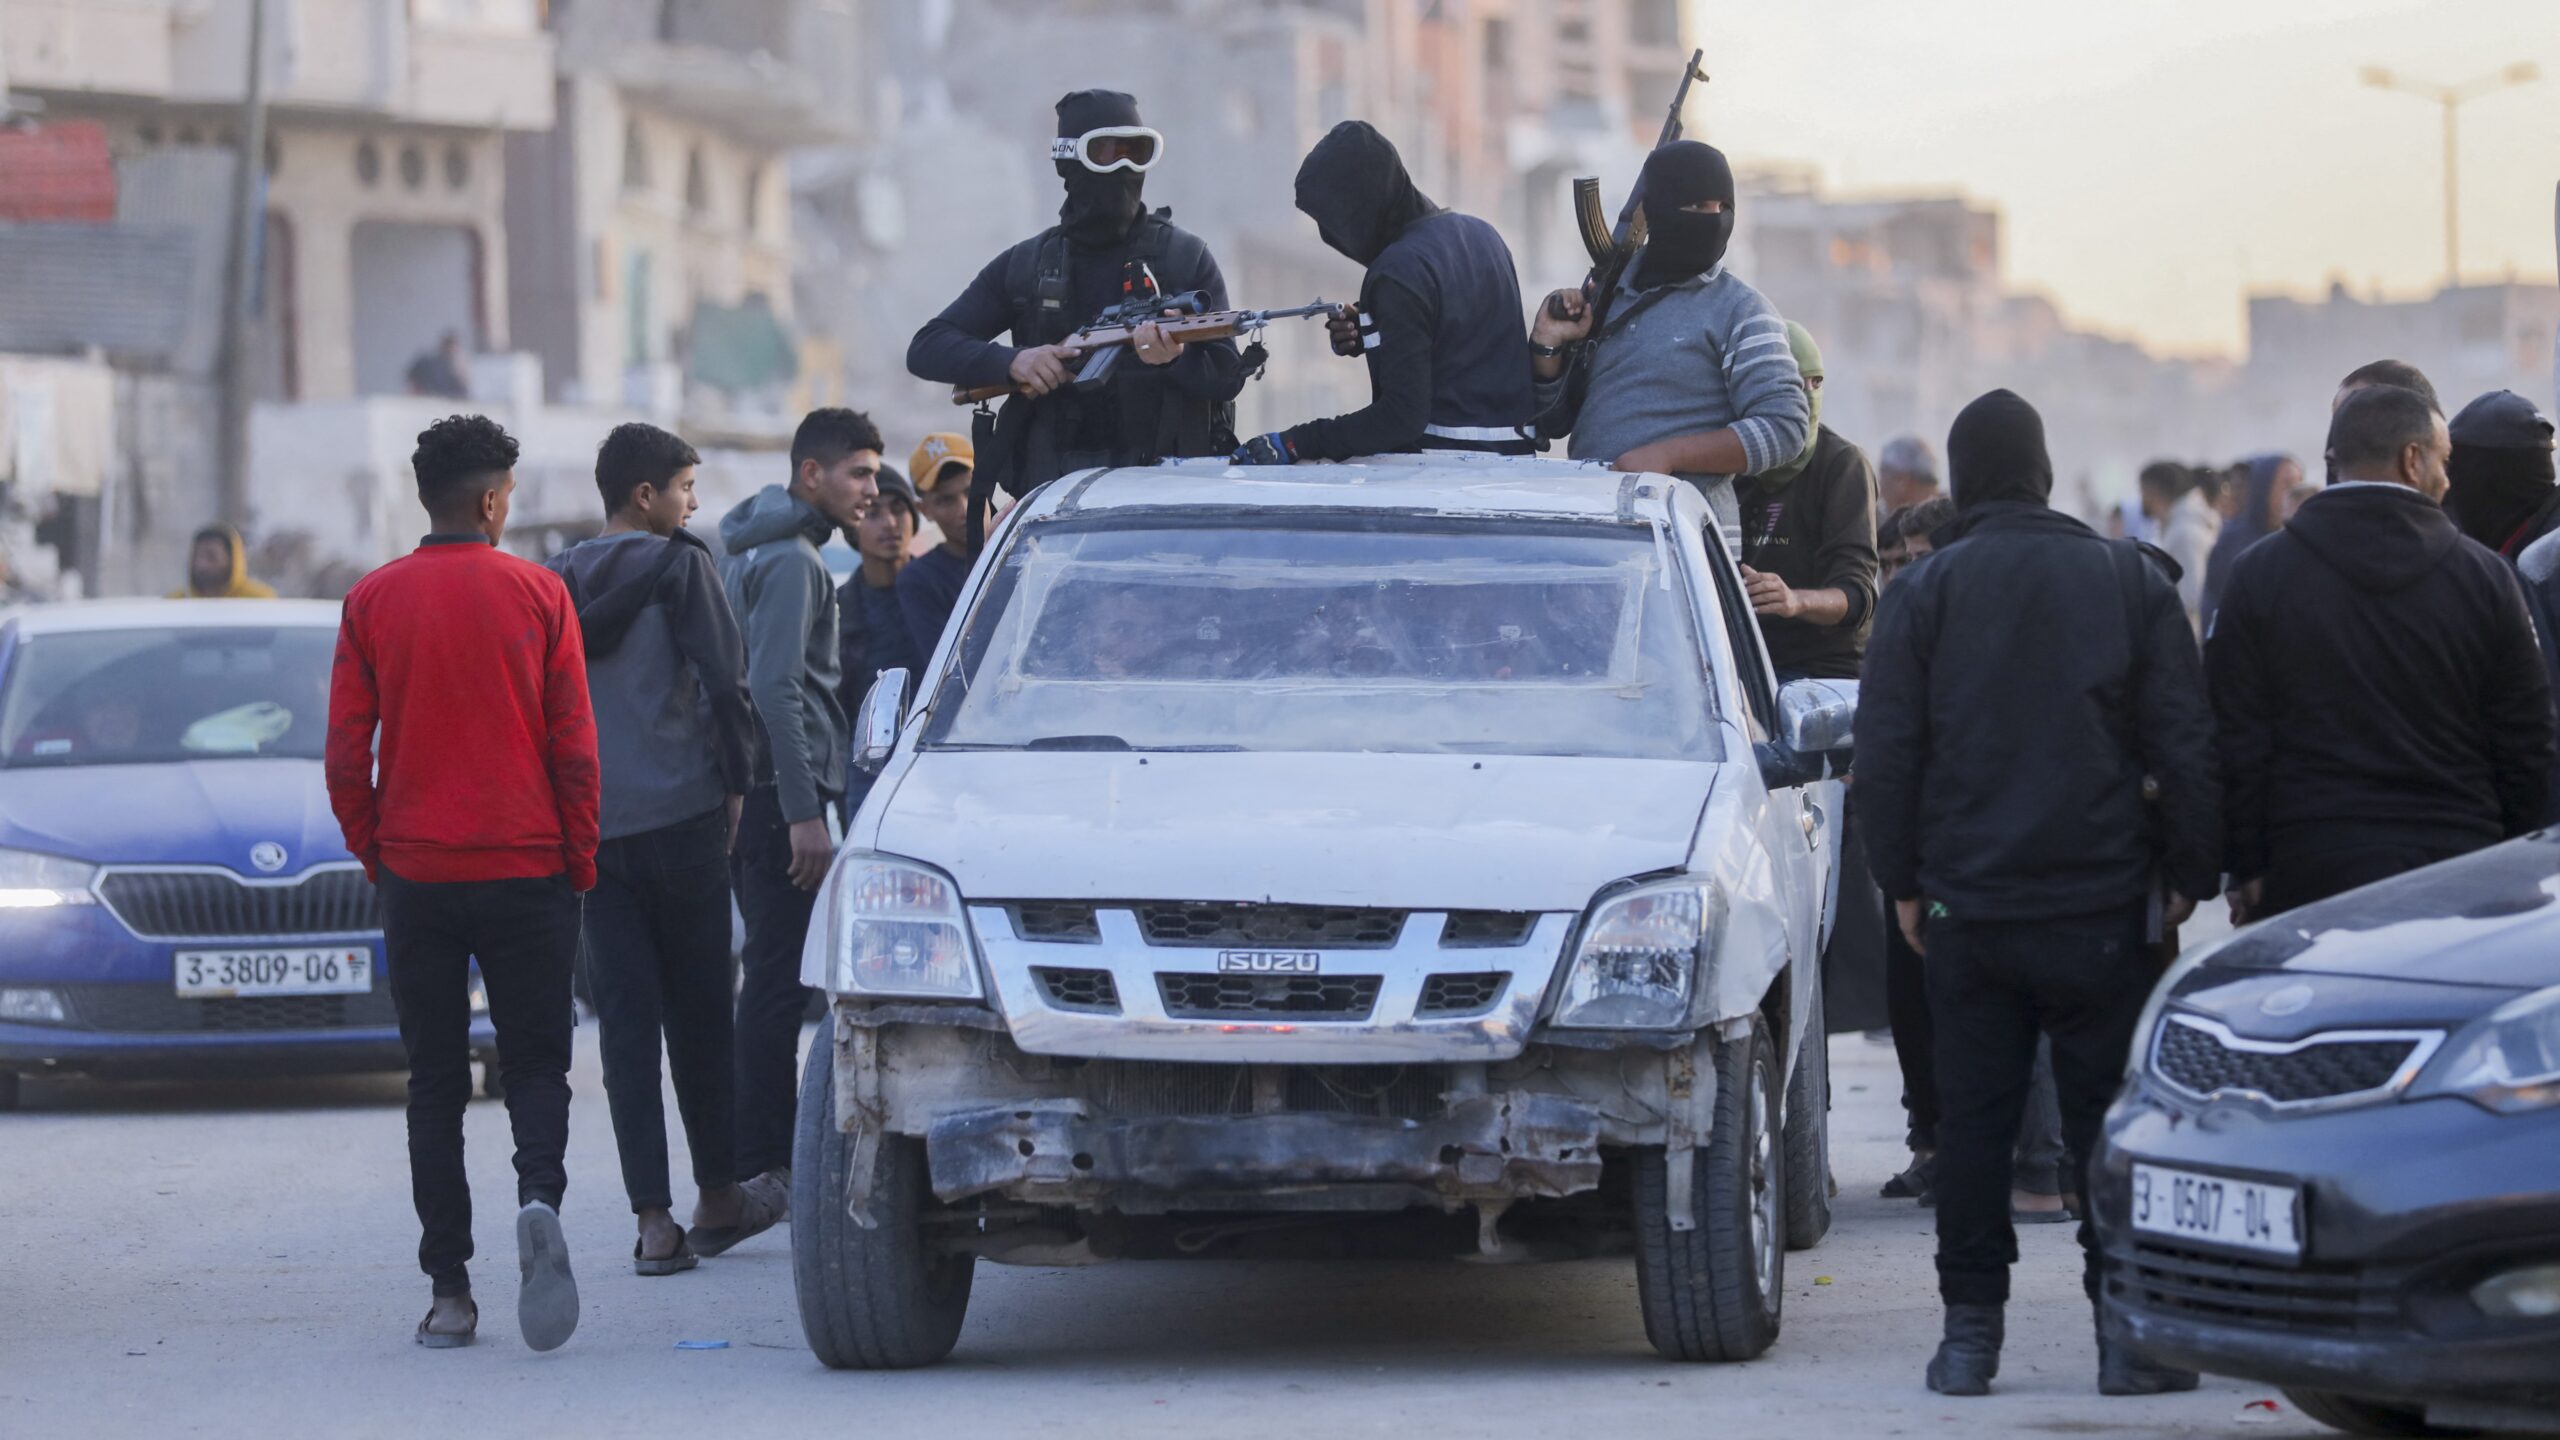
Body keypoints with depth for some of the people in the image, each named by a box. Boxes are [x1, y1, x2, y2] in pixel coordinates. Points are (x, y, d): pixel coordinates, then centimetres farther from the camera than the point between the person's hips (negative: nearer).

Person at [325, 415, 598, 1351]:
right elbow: (575, 747, -2)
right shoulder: (537, 595, -3)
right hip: (527, 870, -1)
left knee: (435, 1082, 8)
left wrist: (373, 855, 13)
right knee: (535, 1064, 7)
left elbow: (346, 753, 0)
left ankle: (449, 1291, 3)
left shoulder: (373, 602, 0)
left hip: (417, 877, 1)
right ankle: (538, 1198, -23)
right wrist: (579, 864, 8)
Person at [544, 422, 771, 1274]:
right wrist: (734, 782, 3)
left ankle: (653, 1219, -6)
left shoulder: (558, 582, 10)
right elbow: (725, 682, -10)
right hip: (679, 816, -4)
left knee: (625, 1017, 1)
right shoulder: (679, 567, -4)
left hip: (588, 828, 4)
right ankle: (719, 1198, 16)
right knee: (699, 1011, 8)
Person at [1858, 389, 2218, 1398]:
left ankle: (1971, 1332, 5)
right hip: (2103, 904, 0)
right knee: (2109, 1116, 3)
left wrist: (1902, 882, 9)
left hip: (1968, 904, 0)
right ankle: (2128, 1333, 1)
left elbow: (1885, 750, 0)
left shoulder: (1923, 593, 0)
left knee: (1973, 1117, 5)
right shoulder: (2129, 580, 2)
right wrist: (2192, 874, 7)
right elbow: (2185, 745, 1)